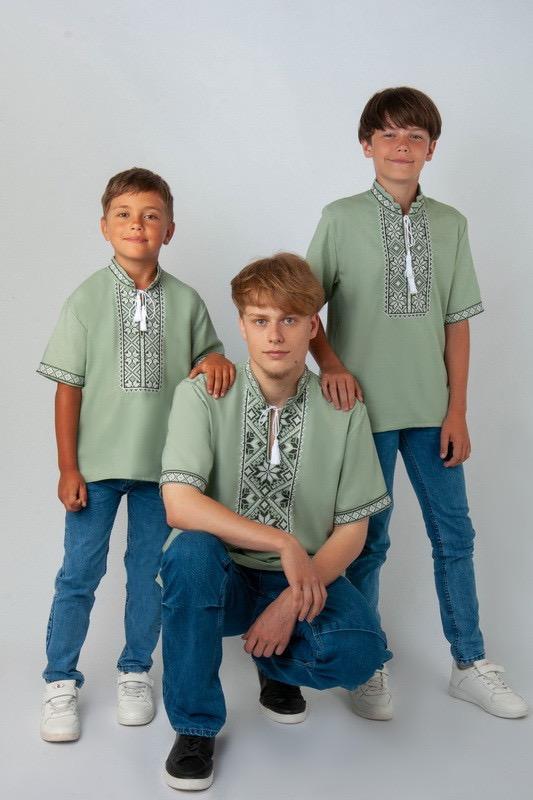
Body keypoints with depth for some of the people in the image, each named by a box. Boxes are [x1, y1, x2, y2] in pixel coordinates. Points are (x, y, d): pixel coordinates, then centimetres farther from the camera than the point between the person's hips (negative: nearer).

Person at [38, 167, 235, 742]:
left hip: (162, 461, 2)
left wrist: (216, 361, -14)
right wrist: (68, 467, -6)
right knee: (80, 572, 4)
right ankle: (60, 681, 18)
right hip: (97, 463, -2)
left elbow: (207, 353, 11)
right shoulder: (87, 300, -5)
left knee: (150, 570, 12)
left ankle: (135, 671, 29)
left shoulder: (185, 301, 0)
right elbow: (68, 388, -4)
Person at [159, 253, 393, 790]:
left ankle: (277, 665, 12)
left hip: (306, 577, 1)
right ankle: (195, 725, -12)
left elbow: (352, 530, -3)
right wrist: (284, 544, -27)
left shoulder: (344, 411, -5)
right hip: (221, 577, -1)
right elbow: (179, 505, -22)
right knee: (191, 549, -35)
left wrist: (293, 601, -17)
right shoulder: (202, 396, -11)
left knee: (359, 651, -28)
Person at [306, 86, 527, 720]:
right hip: (367, 405, -3)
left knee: (454, 533, 10)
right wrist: (330, 364, -15)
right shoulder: (341, 219, -4)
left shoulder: (449, 224, 4)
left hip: (432, 408, 3)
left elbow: (456, 321, 5)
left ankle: (469, 664, 25)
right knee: (367, 538, 7)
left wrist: (457, 411, 2)